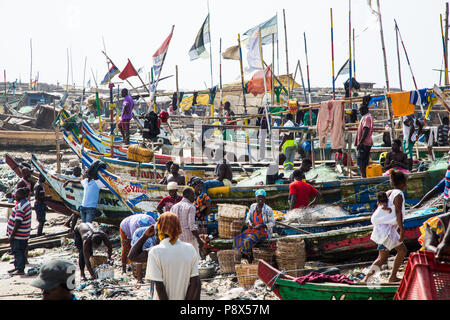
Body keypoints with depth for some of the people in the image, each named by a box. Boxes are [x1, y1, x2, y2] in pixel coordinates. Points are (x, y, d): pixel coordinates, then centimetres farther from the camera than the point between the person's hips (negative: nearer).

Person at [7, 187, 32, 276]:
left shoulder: (20, 206, -24)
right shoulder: (26, 202, 7)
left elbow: (18, 222, -26)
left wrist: (12, 235, -23)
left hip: (18, 234, -10)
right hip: (24, 234, 10)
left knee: (18, 252, -1)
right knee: (16, 251, 19)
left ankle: (20, 270, 6)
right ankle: (17, 267, 29)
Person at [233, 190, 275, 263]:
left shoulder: (268, 210, -13)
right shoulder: (253, 206, 4)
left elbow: (272, 223, -9)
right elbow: (248, 218, 11)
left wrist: (260, 226, -22)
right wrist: (250, 224, -12)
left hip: (264, 231, -6)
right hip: (253, 229, 6)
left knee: (248, 241, -30)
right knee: (238, 240, -16)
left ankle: (250, 259, -9)